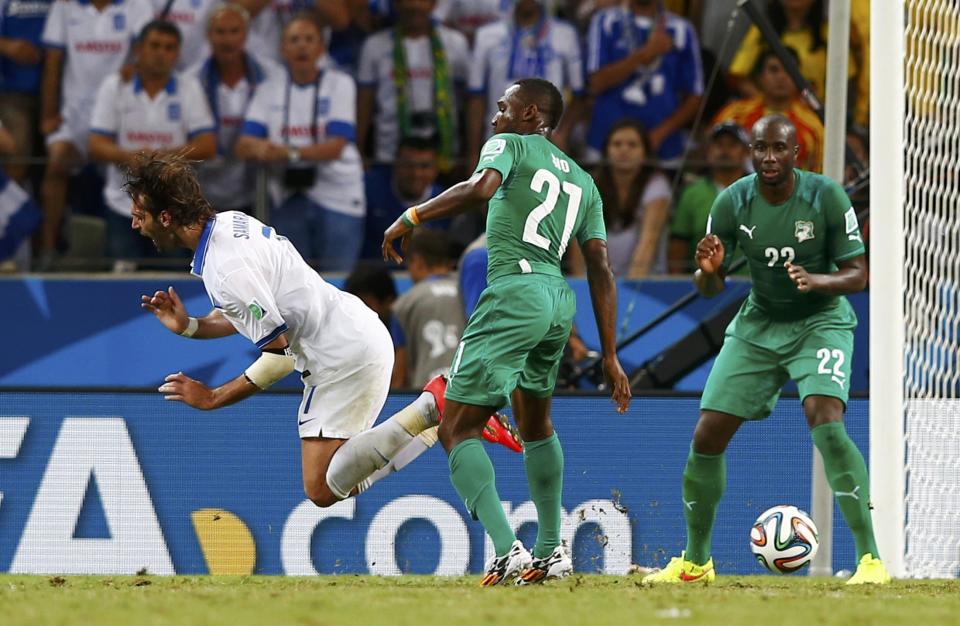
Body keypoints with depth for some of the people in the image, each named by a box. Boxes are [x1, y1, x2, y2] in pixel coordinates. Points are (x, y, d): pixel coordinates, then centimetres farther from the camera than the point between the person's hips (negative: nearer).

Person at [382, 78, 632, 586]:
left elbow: (480, 187, -17)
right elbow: (601, 271, 18)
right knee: (536, 424, 28)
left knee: (458, 427, -5)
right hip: (560, 300, 8)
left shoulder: (510, 145, 6)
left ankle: (506, 551, -20)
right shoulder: (582, 181, 23)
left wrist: (411, 217, -9)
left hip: (514, 292, -8)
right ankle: (551, 552, 28)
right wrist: (610, 356, 17)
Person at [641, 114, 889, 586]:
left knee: (825, 421, -28)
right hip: (758, 324, 4)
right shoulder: (732, 203, -10)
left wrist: (815, 281, -33)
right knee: (707, 436, -2)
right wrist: (708, 270, -29)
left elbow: (857, 275, -12)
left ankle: (870, 556, -24)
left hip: (820, 321, -4)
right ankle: (695, 561, 18)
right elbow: (708, 287, -4)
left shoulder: (826, 198, -18)